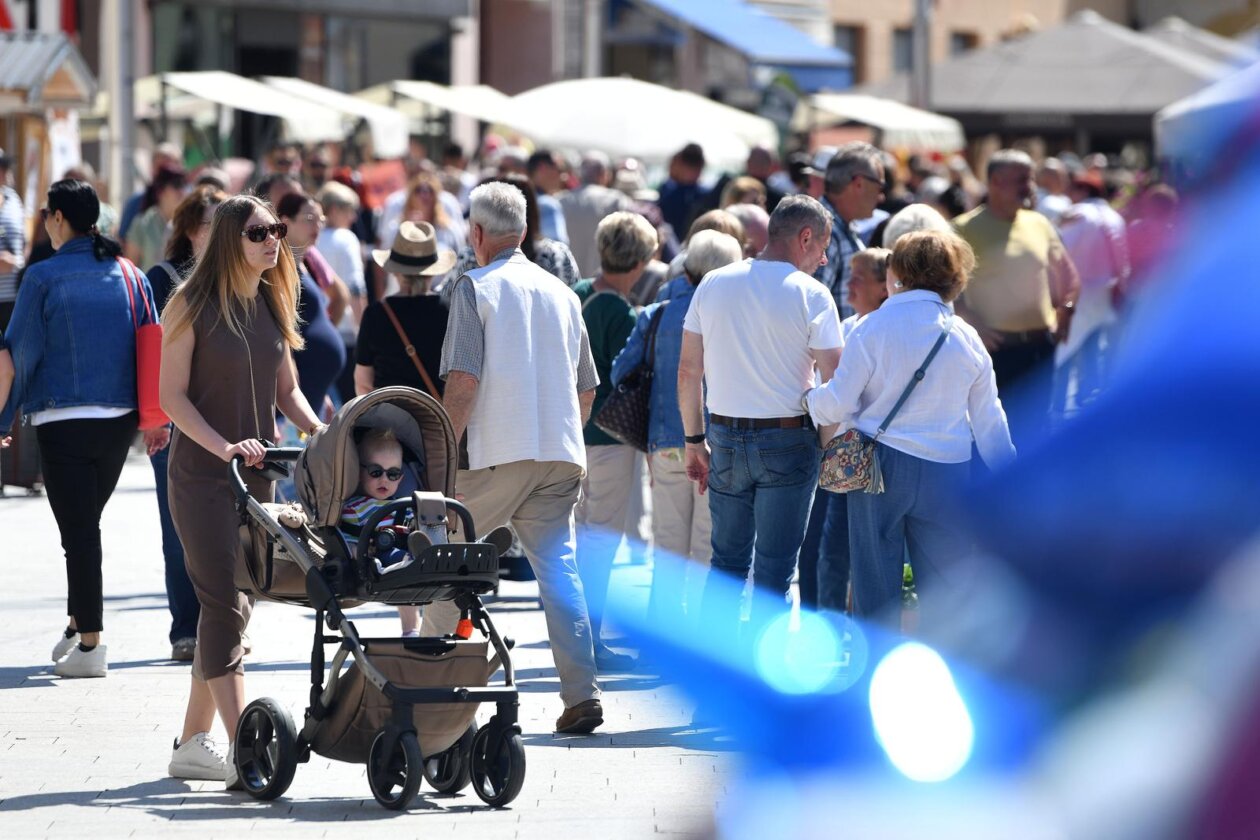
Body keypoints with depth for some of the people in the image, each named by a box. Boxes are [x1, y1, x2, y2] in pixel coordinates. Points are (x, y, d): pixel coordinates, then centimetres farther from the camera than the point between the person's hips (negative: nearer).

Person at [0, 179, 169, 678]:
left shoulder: (44, 277, -8)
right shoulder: (128, 276, 6)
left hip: (63, 421, -5)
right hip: (119, 421, 5)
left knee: (78, 530, -1)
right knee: (87, 523, 19)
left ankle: (89, 644, -2)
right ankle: (78, 625, 25)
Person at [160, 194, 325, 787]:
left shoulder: (274, 304, 11)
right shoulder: (193, 304, -8)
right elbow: (172, 394, -10)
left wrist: (317, 430, 0)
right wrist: (223, 447, -22)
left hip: (256, 471, 7)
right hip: (200, 472, -7)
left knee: (233, 604, 8)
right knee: (224, 603, -12)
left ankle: (192, 743, 17)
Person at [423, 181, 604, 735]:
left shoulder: (475, 288, -3)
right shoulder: (561, 294, 14)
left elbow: (463, 380, -12)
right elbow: (586, 388, 17)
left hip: (495, 457, -5)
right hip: (561, 455, 5)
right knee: (559, 568, 0)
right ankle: (581, 694, -11)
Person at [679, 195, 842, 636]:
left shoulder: (713, 285, 5)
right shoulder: (811, 295, -8)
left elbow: (688, 372, 8)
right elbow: (834, 383, -11)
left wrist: (695, 441, 15)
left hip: (725, 438, 4)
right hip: (788, 441, -4)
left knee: (727, 562, 14)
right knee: (774, 569, 1)